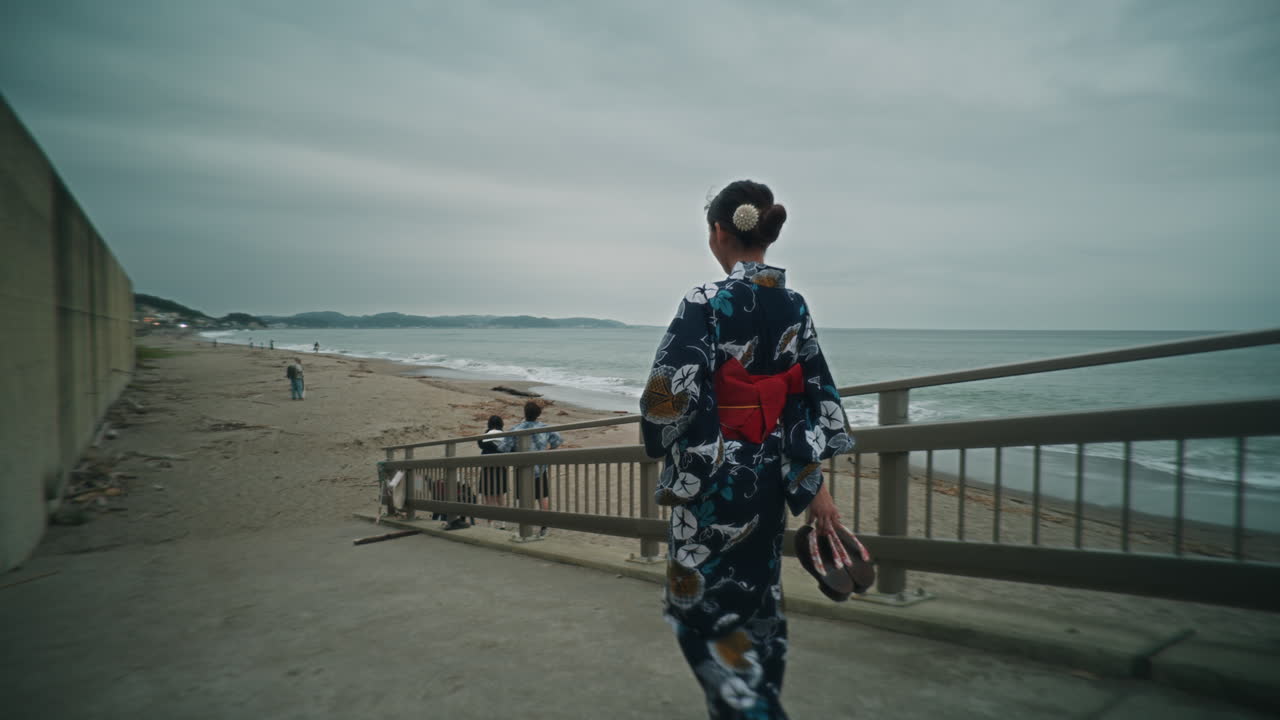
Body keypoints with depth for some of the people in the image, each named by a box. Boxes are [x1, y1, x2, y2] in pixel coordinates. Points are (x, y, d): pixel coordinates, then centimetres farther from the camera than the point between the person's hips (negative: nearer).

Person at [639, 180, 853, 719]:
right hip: (772, 478, 7)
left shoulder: (705, 305, -17)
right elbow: (818, 395, 3)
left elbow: (670, 396, -21)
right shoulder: (794, 306, 2)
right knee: (756, 605, 21)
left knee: (701, 609, 10)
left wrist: (660, 446, -1)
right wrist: (814, 485, 6)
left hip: (715, 479, -7)